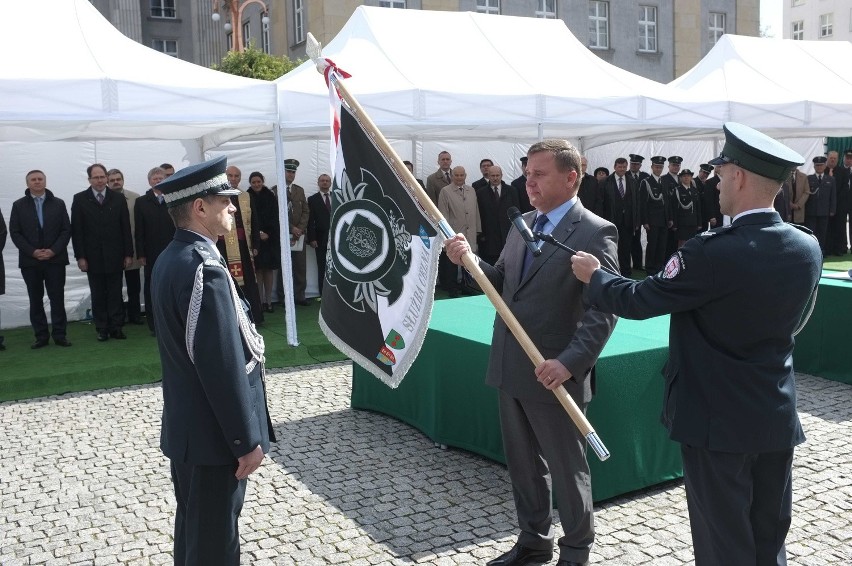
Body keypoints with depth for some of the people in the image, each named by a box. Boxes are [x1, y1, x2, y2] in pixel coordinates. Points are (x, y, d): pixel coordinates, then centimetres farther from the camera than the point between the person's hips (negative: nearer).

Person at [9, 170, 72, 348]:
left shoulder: (58, 204, 6)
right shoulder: (19, 205, 6)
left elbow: (66, 230, 2)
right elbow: (15, 232, 1)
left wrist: (53, 250, -10)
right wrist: (32, 251, -10)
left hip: (55, 259, -1)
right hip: (30, 260, 1)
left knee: (57, 298, -1)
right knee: (35, 300, 5)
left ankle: (60, 334, 5)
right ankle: (41, 336, 10)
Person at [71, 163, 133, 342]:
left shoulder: (118, 199, 6)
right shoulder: (80, 199, 3)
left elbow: (126, 228, 5)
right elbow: (76, 230, 0)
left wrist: (128, 254, 0)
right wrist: (80, 256, -6)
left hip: (115, 256, 0)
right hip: (93, 257, 0)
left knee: (115, 293, 4)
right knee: (98, 294, 5)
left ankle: (116, 327, 10)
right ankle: (102, 328, 12)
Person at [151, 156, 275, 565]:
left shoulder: (170, 259, 7)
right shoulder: (204, 269, -25)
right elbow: (223, 366, -26)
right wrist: (247, 439, -18)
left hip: (185, 425, 10)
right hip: (212, 433, -10)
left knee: (193, 527, 23)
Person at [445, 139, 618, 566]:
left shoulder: (595, 233, -13)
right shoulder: (522, 224, 10)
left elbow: (604, 309, -19)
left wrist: (570, 362, -28)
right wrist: (469, 259, -5)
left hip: (553, 376, -7)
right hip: (511, 370, 7)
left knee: (567, 470, 11)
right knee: (523, 465, 20)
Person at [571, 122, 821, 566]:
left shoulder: (713, 253, -23)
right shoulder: (808, 248, -2)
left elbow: (637, 301, -13)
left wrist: (593, 276, 4)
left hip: (717, 420, -6)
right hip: (777, 419, 6)